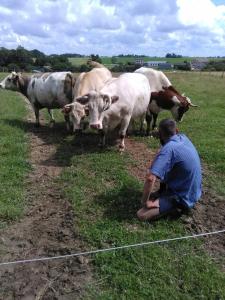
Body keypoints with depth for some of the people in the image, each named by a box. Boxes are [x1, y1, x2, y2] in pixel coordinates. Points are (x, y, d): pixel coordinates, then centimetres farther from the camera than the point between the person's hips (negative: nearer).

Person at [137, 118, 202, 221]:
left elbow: (150, 178, -37)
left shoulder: (168, 149, -28)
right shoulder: (184, 138, -2)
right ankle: (162, 192, 24)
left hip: (183, 197, -8)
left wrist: (144, 201, -24)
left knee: (141, 215, -15)